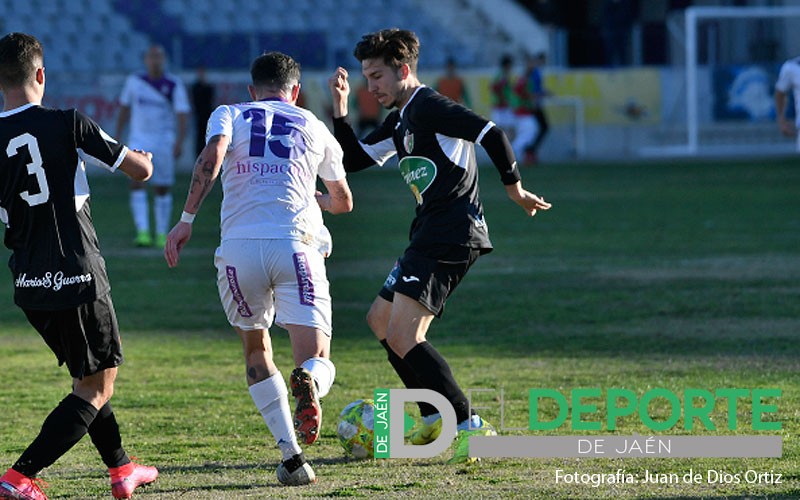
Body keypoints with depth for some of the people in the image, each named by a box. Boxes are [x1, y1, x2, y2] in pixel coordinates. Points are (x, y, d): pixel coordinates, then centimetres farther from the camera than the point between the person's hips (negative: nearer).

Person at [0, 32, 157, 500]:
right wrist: (144, 157, 19)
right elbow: (139, 170, -4)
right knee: (96, 388, 4)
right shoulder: (68, 124, -12)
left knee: (90, 375, 25)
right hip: (77, 277, -6)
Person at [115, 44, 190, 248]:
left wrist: (179, 141, -20)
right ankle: (143, 232, -20)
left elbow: (182, 115, -8)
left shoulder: (174, 85, -4)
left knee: (163, 189, 4)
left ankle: (162, 234, 18)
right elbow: (124, 109, 15)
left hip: (164, 140, -1)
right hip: (139, 140, 1)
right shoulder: (134, 81, 3)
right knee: (137, 183, -16)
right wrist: (116, 137, 13)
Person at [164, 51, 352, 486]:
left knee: (256, 349, 22)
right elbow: (343, 202, 37)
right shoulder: (314, 128, 23)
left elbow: (211, 157, -6)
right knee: (317, 363, 0)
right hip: (296, 247, 0)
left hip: (238, 249, 0)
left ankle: (291, 456, 12)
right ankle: (307, 384, -39)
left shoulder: (229, 115, 17)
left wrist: (187, 219, -7)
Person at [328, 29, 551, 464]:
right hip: (430, 235, 11)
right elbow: (353, 160, 24)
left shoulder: (427, 107, -11)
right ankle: (434, 420, 24)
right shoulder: (400, 121, 20)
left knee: (402, 336, -18)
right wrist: (340, 106, 15)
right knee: (380, 320, 21)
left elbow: (490, 134, -19)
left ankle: (471, 428, -20)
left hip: (452, 231, -11)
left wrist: (514, 189, -11)